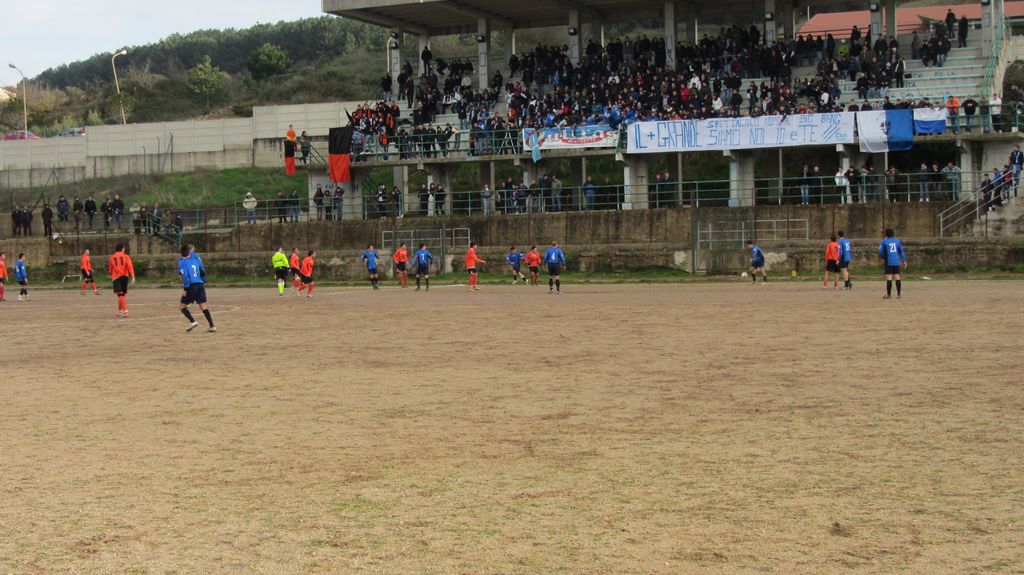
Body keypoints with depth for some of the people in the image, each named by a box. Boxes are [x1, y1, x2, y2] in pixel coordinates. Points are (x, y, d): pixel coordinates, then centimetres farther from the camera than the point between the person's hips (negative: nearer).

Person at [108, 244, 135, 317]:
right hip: (125, 277, 1)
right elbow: (130, 267, -10)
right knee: (122, 294, 17)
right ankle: (120, 311, 26)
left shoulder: (112, 258, 8)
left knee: (120, 295, -11)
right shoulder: (126, 257, 3)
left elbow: (110, 269, 17)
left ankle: (125, 311, -26)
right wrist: (133, 277, -16)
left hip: (116, 277, -1)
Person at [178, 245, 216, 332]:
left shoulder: (182, 262, -4)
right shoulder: (195, 259, 13)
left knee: (183, 306, 6)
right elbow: (203, 272, 17)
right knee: (203, 307, 7)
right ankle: (212, 326, -2)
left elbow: (185, 276, -15)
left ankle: (193, 322, -14)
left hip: (191, 286, -5)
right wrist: (203, 282, 31)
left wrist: (185, 289, -13)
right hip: (200, 285, 5)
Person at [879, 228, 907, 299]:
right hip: (896, 262, 3)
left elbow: (881, 252, -1)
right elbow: (901, 251, 10)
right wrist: (904, 261, 14)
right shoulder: (897, 241, 9)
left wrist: (883, 257, 20)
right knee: (897, 277, 4)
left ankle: (888, 295, -3)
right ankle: (899, 294, 4)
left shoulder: (884, 241, -1)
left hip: (888, 262, -3)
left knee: (889, 278, -3)